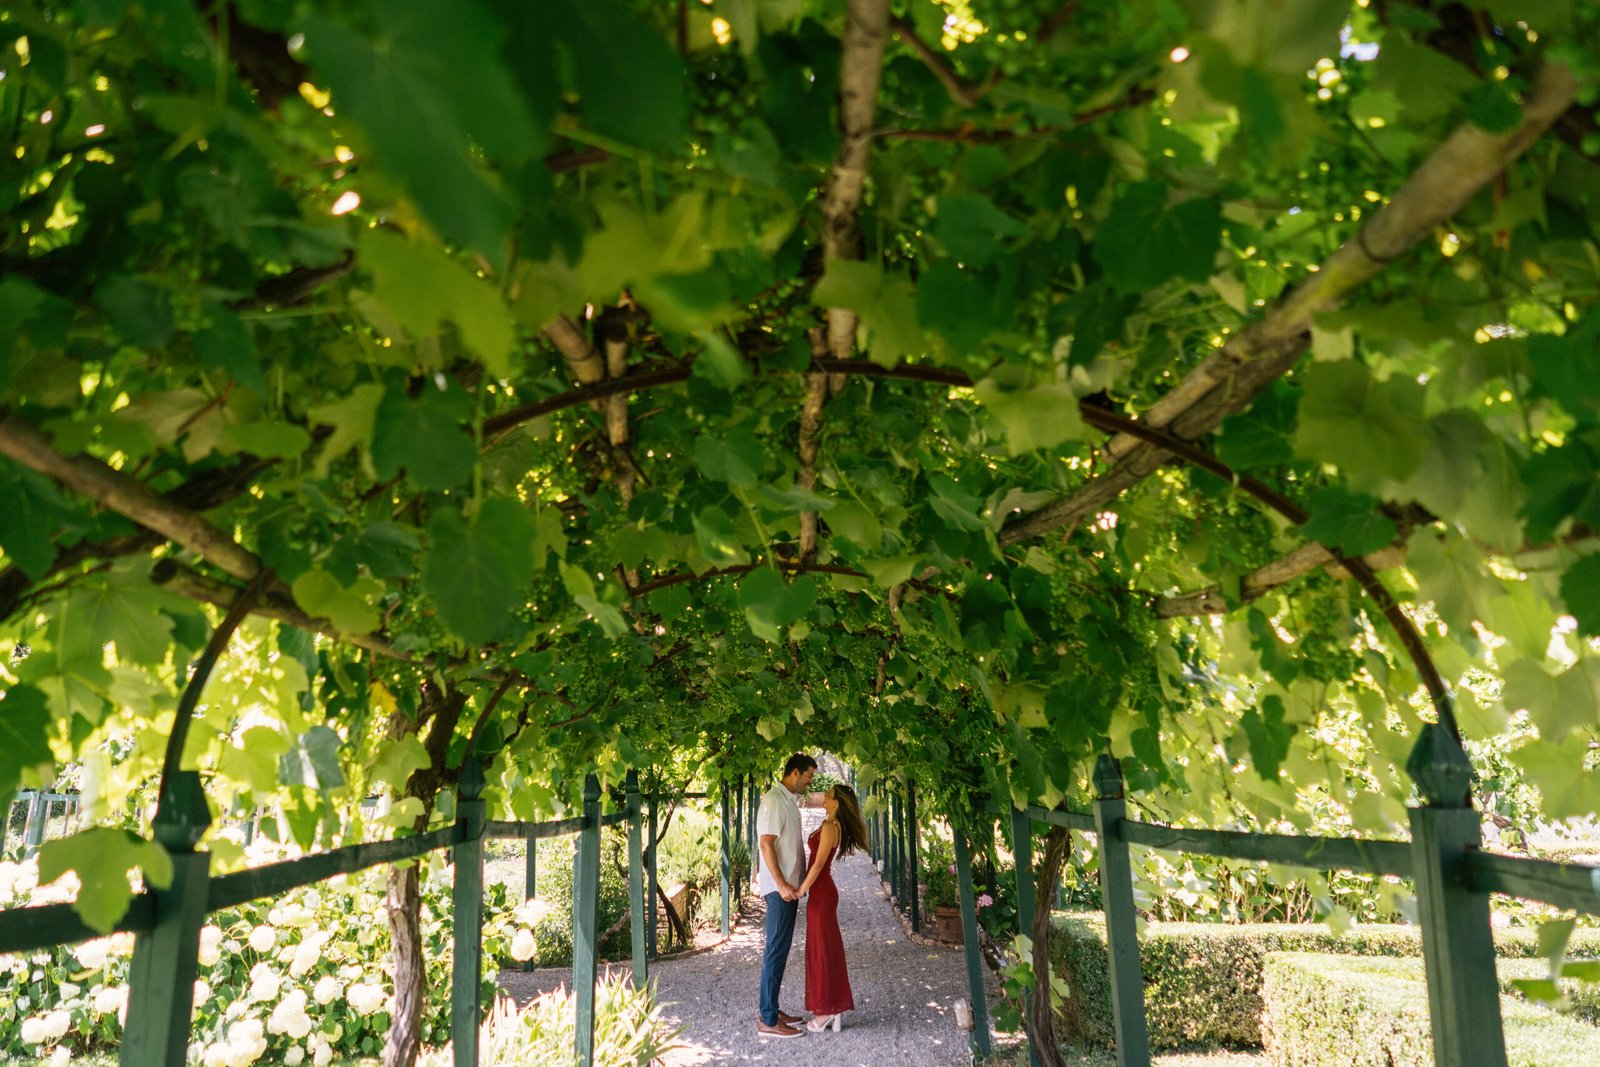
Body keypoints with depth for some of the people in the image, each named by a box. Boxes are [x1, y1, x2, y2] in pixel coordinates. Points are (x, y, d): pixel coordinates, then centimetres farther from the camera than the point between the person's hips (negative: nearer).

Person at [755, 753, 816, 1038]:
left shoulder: (789, 800, 14)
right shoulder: (774, 800, -15)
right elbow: (766, 844, -20)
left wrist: (792, 883, 16)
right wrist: (781, 884, -23)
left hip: (789, 886, 10)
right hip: (780, 888, -10)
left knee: (780, 950, 14)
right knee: (776, 950, -6)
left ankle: (772, 1010, 22)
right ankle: (768, 1020, -1)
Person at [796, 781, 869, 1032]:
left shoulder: (829, 826, -17)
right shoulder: (834, 825, 11)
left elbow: (818, 863, -19)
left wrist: (801, 890, -12)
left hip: (821, 893, -9)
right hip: (823, 891, 9)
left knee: (822, 948, -2)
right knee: (827, 948, 13)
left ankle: (826, 1010, 5)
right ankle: (832, 1007, 19)